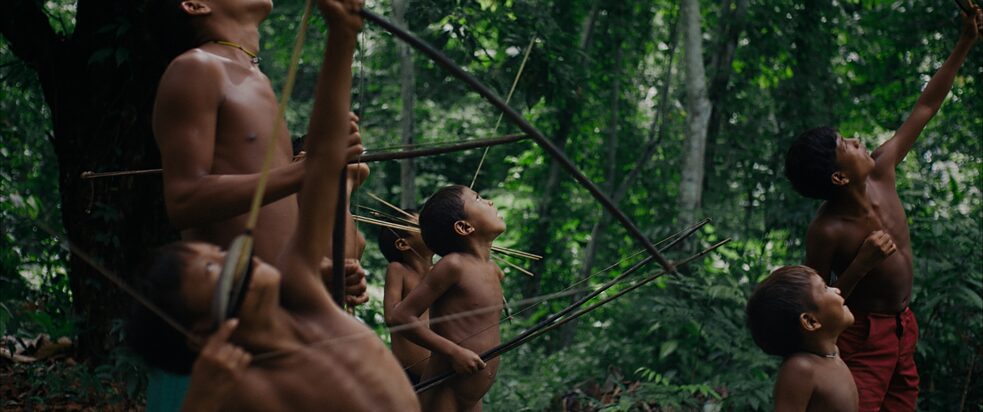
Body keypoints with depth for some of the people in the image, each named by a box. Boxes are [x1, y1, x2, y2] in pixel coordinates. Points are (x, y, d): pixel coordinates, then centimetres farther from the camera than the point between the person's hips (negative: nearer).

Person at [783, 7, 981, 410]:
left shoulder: (881, 173, -9)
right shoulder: (827, 232, -25)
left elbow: (925, 108, -2)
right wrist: (862, 265, -29)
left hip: (903, 328, 7)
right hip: (863, 339, -7)